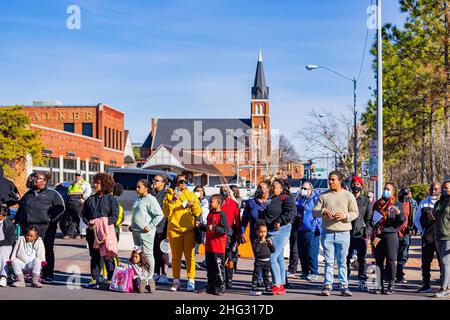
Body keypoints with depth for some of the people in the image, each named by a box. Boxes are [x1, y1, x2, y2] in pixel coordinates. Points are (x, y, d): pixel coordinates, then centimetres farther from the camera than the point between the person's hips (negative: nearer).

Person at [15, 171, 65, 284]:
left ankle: (47, 275, 4)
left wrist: (51, 219, -9)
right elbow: (21, 208, 28)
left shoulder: (52, 194, 6)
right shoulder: (28, 194, 22)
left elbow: (60, 208, 0)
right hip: (27, 226, 5)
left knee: (47, 251, -1)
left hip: (45, 227, -4)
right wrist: (17, 220, 19)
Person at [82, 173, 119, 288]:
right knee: (94, 256, 8)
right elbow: (84, 214, 17)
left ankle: (111, 279, 6)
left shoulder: (111, 199, -2)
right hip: (92, 232, 5)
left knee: (108, 257, -1)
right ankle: (95, 279, 13)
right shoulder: (90, 199, 12)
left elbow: (114, 217, -8)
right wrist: (89, 223, -1)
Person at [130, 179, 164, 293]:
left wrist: (150, 226, -15)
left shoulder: (150, 199, -10)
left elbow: (160, 215, -15)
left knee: (148, 254, -7)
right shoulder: (138, 199, 17)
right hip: (136, 231, 9)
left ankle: (150, 277, -4)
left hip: (145, 232, -9)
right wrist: (132, 225, 18)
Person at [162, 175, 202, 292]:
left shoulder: (191, 195, 10)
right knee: (176, 256, 4)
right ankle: (176, 281, 11)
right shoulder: (169, 195, 5)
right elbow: (167, 213, -6)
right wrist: (173, 200, -14)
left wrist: (193, 205, -12)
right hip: (174, 230, 0)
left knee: (190, 256, -2)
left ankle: (191, 281, 2)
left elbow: (198, 213, 7)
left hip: (189, 230, 0)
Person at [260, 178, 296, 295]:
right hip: (271, 232, 9)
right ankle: (281, 286, 14)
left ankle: (277, 285, -10)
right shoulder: (271, 199, 21)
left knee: (272, 257, -14)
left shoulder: (286, 198, -6)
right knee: (279, 258, 11)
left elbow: (292, 212, -21)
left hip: (280, 230, -9)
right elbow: (264, 215, 28)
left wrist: (280, 221, -23)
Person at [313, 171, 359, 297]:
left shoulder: (348, 195, 5)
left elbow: (355, 212, 4)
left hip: (343, 233, -1)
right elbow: (315, 211, 6)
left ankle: (344, 286, 7)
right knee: (328, 261, 2)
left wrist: (345, 215, -14)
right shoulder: (323, 195, 9)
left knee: (342, 262, 3)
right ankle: (328, 285, 6)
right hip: (327, 233, 1)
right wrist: (323, 211, -14)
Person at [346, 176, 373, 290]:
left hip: (361, 234, 0)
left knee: (362, 259, 3)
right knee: (346, 257, 3)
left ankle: (362, 281, 7)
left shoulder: (366, 200, 9)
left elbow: (369, 217, 8)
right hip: (348, 233, 0)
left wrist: (367, 231, -2)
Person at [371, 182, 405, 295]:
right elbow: (372, 218, 27)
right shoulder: (378, 203, 17)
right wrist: (373, 225, 11)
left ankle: (391, 285, 3)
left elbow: (402, 221, -3)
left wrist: (399, 213, -21)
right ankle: (379, 286, 9)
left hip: (390, 234, -4)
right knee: (379, 261, 4)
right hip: (377, 235, 4)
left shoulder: (397, 204, 5)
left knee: (391, 260, -4)